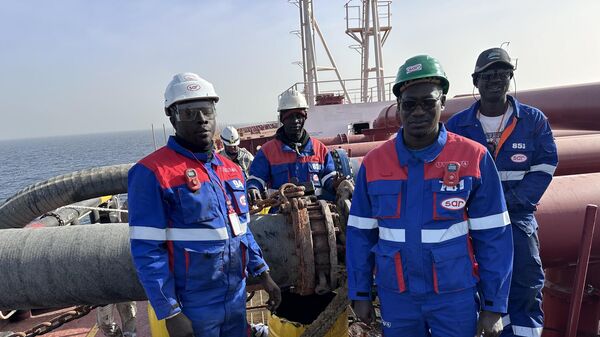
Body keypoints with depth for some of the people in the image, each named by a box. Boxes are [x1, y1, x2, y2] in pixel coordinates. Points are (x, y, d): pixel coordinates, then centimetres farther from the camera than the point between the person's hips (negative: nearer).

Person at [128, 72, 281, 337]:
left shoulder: (231, 170, 7)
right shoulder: (153, 173, -14)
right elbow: (147, 250, -16)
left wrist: (262, 273, 10)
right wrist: (170, 313, -16)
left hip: (237, 300, 6)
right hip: (192, 309, -6)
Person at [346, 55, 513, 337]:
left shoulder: (474, 158, -8)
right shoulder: (373, 162, -4)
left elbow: (492, 237, -4)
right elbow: (360, 233, 2)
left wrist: (494, 305, -3)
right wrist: (360, 294, 3)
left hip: (456, 296, -1)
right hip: (395, 296, 2)